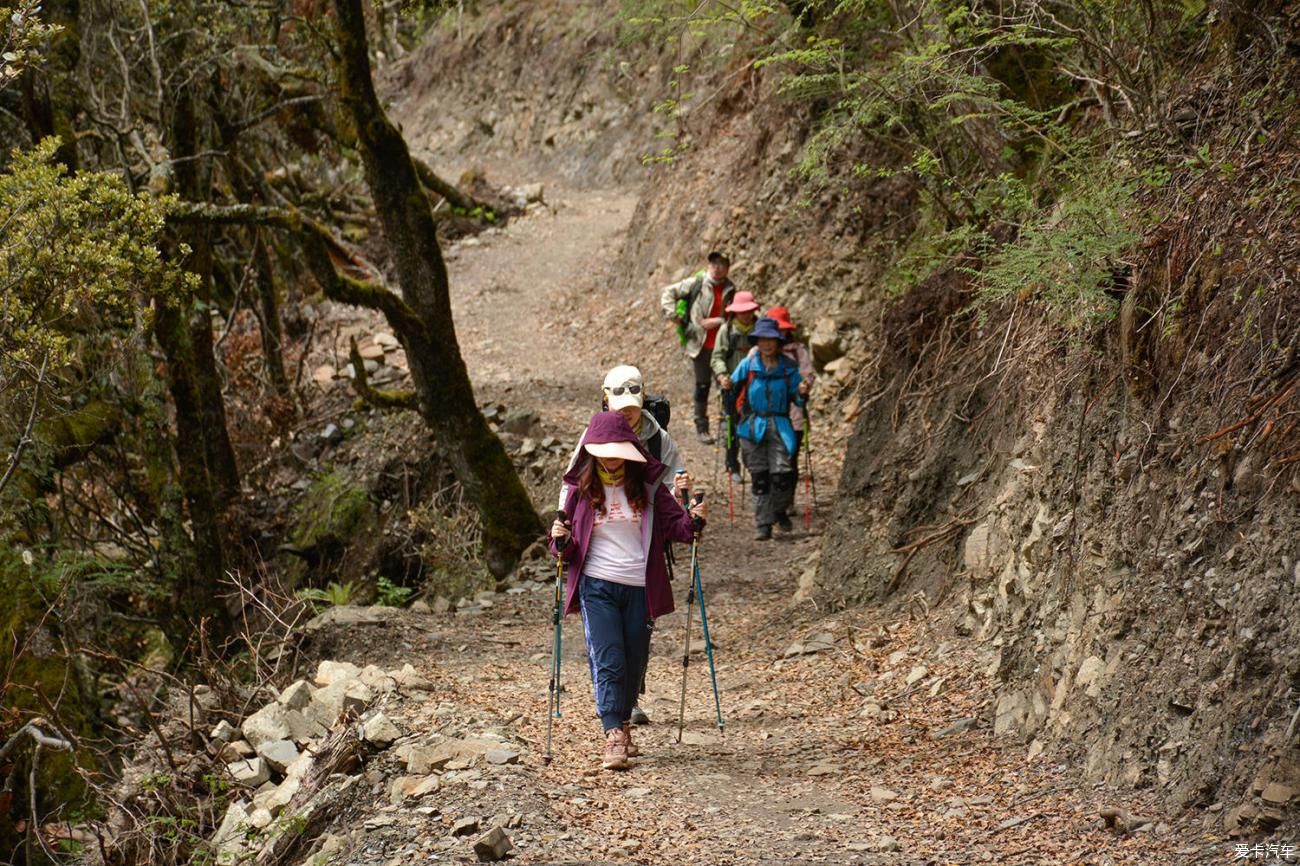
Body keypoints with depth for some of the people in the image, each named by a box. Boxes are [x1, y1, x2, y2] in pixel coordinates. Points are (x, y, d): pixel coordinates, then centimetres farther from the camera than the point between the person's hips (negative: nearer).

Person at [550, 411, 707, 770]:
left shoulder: (647, 485, 3)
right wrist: (561, 542, -13)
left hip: (639, 588, 2)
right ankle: (613, 737, -14)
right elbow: (570, 547, 9)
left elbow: (673, 524, 3)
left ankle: (624, 727, 28)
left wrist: (693, 519, -17)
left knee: (633, 664, 9)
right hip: (597, 586, -1)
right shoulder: (581, 488, 3)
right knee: (608, 662, -12)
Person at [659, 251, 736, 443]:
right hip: (700, 344, -2)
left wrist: (719, 321, -10)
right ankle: (701, 427, 14)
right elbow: (667, 293, 0)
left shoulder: (730, 290, 5)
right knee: (702, 386, 4)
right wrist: (674, 316, -8)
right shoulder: (696, 283, -4)